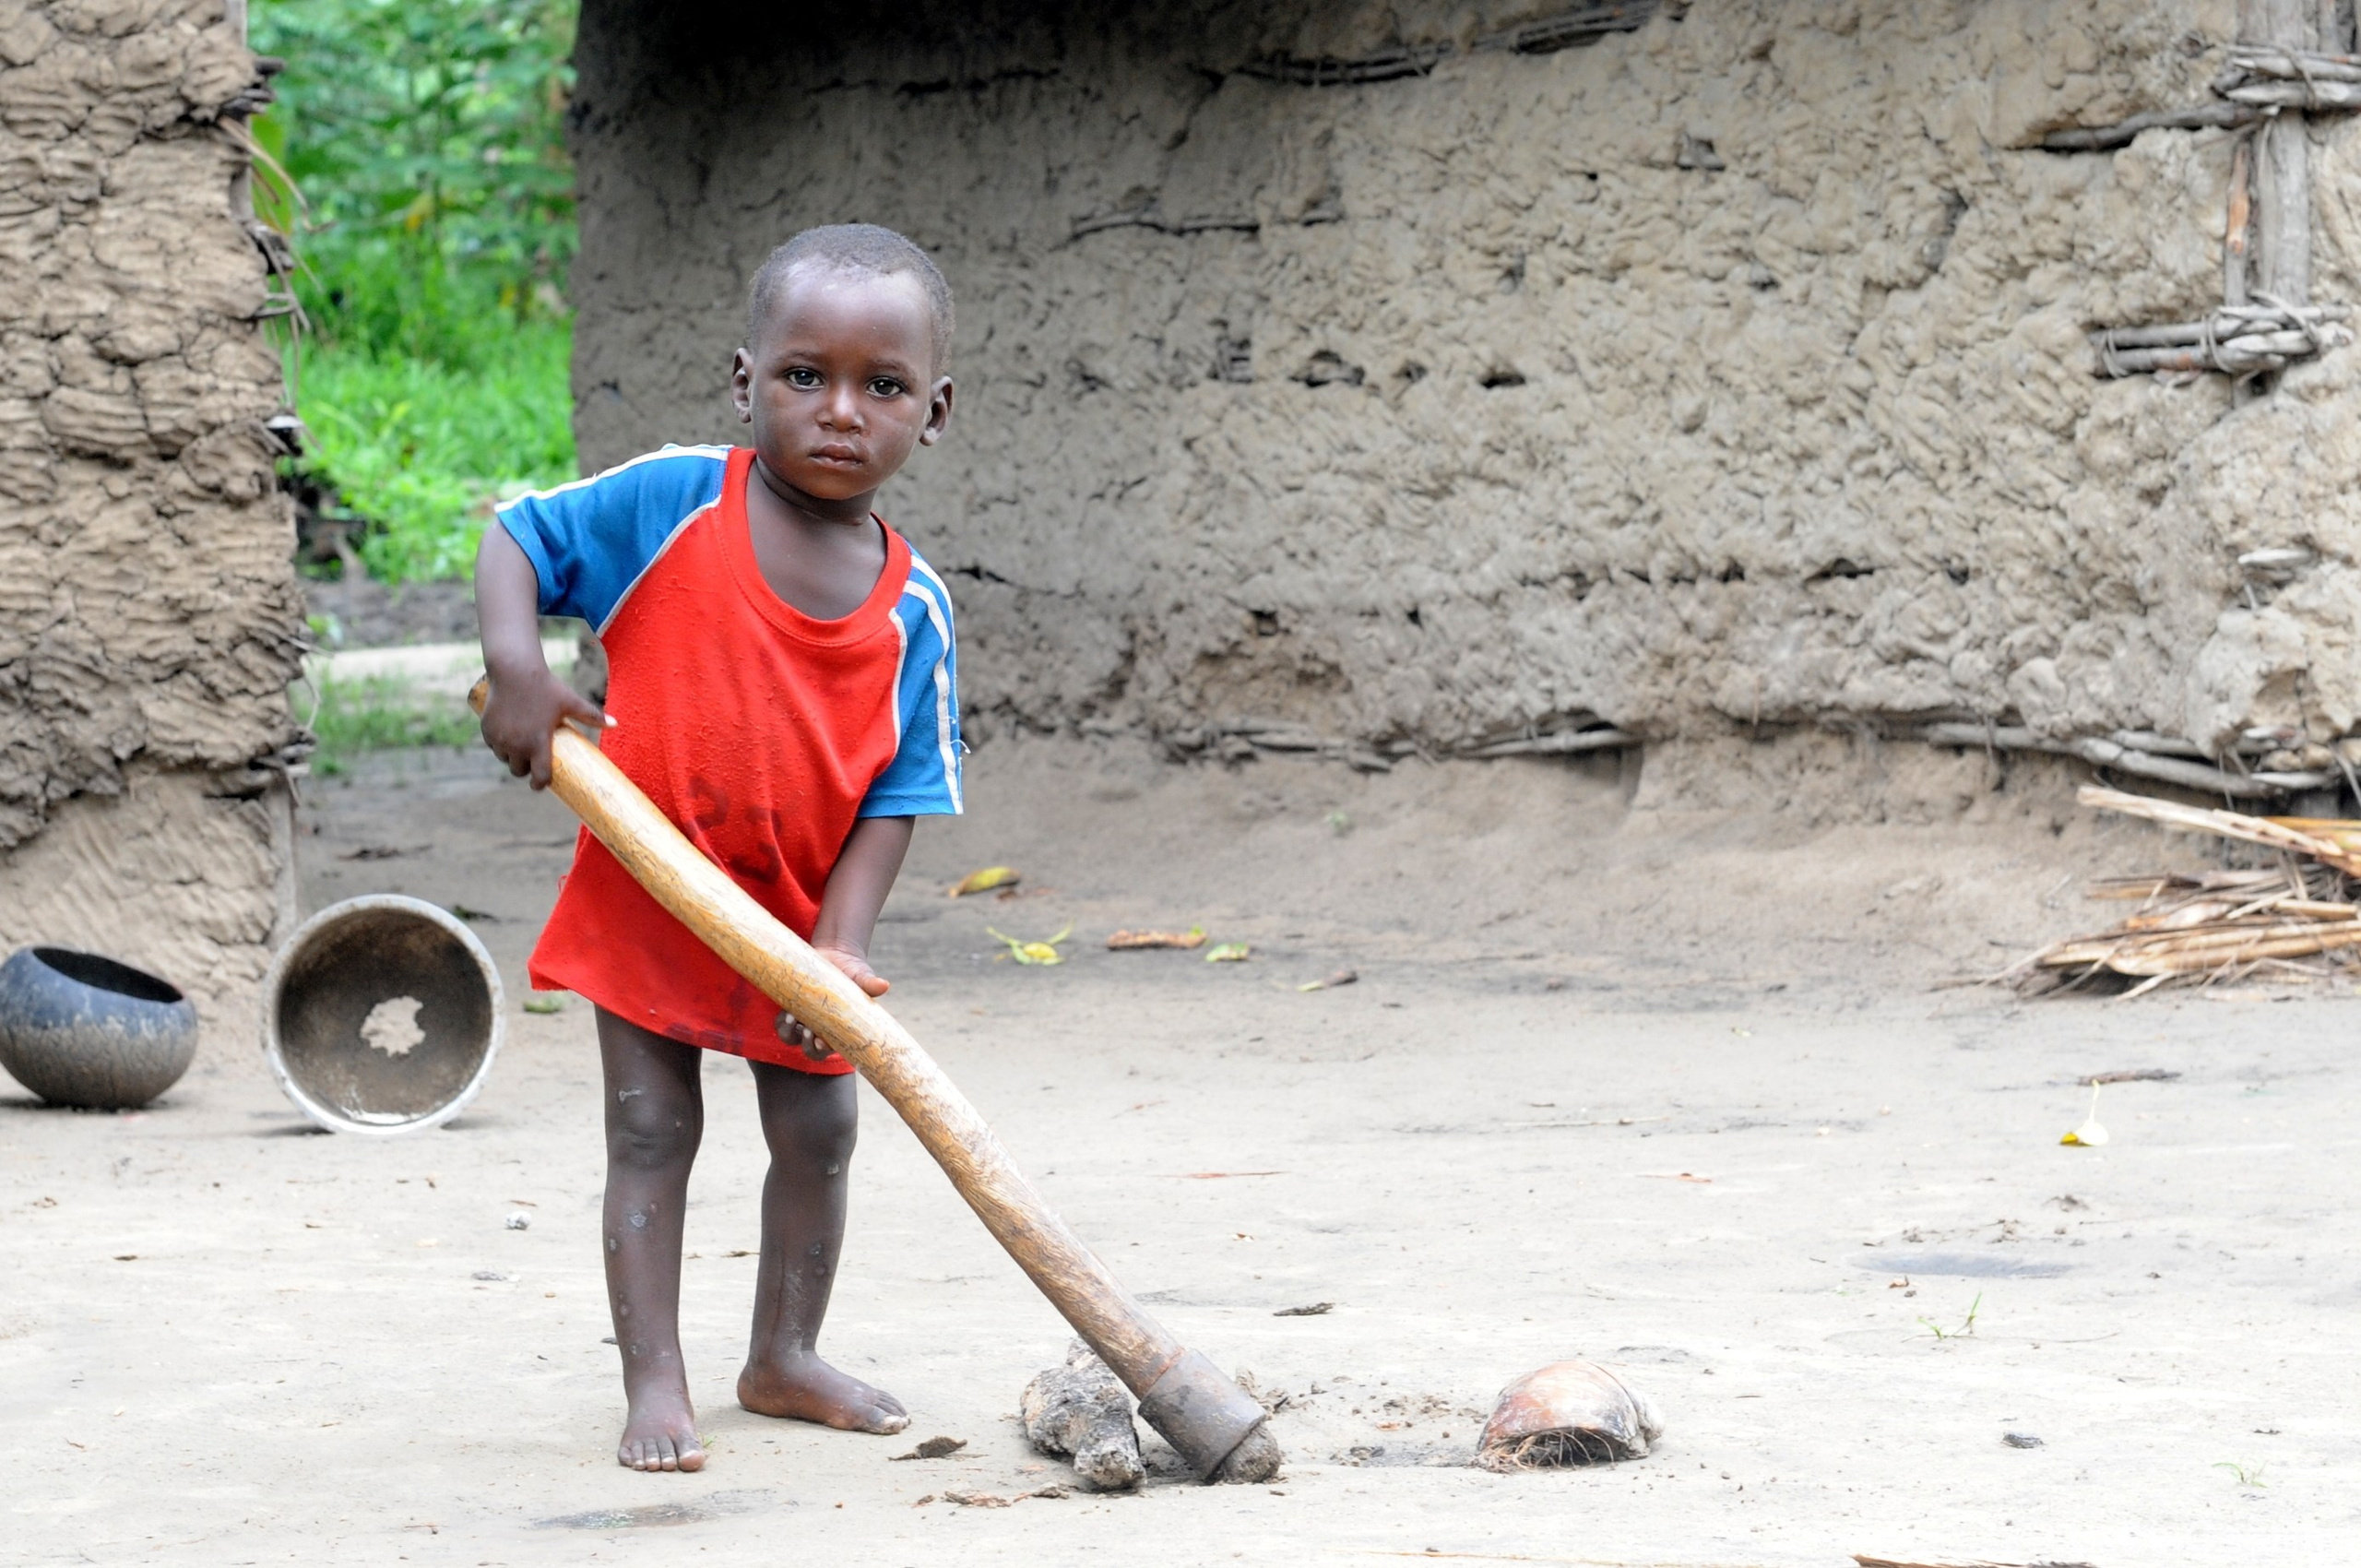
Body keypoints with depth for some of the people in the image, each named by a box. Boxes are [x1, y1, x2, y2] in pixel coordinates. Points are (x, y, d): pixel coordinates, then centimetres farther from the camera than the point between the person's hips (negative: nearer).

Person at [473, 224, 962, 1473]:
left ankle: (784, 1356, 30)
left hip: (799, 913, 3)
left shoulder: (910, 608, -9)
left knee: (817, 1130, 11)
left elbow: (898, 792, -7)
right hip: (646, 895, -3)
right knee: (650, 1133, -2)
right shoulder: (670, 504, -14)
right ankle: (654, 1384, 3)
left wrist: (840, 943, -17)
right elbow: (514, 539, -5)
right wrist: (514, 666, -23)